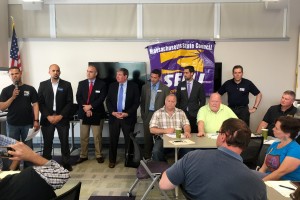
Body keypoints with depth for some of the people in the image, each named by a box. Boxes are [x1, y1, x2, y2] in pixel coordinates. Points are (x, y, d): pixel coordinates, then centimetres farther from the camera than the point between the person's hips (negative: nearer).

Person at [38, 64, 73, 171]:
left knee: (64, 142, 4)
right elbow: (40, 102, 2)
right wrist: (48, 116, -9)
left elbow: (69, 102, -2)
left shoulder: (67, 85, 3)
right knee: (47, 143, 6)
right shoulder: (43, 85, 6)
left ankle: (66, 163, 15)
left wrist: (60, 116, -11)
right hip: (47, 118, 1)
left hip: (62, 118, 0)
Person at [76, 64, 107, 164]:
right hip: (84, 113, 3)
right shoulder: (81, 83, 9)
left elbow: (101, 98, -11)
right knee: (83, 137, 8)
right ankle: (83, 155, 19)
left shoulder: (102, 84, -1)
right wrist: (86, 109, -12)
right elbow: (78, 98, 0)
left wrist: (90, 106, -17)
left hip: (97, 114, -3)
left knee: (97, 136, 4)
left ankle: (99, 155, 16)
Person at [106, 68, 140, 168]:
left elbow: (136, 102, -5)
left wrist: (127, 113, -14)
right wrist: (113, 112, -10)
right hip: (114, 116, 2)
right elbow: (108, 101, 6)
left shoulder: (133, 86, -2)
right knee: (113, 140, 6)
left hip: (128, 117, -2)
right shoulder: (112, 86, 6)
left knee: (129, 140, 5)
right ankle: (112, 160, 21)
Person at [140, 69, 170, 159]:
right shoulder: (145, 87, 6)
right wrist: (143, 114, 7)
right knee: (147, 136, 5)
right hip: (148, 114, 2)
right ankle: (147, 155, 16)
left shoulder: (165, 88, -2)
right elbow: (142, 102, 10)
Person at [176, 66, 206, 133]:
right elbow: (177, 100, 9)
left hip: (194, 114, -1)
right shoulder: (180, 85, 6)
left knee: (194, 133, -1)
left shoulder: (199, 86, 2)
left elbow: (202, 101, 4)